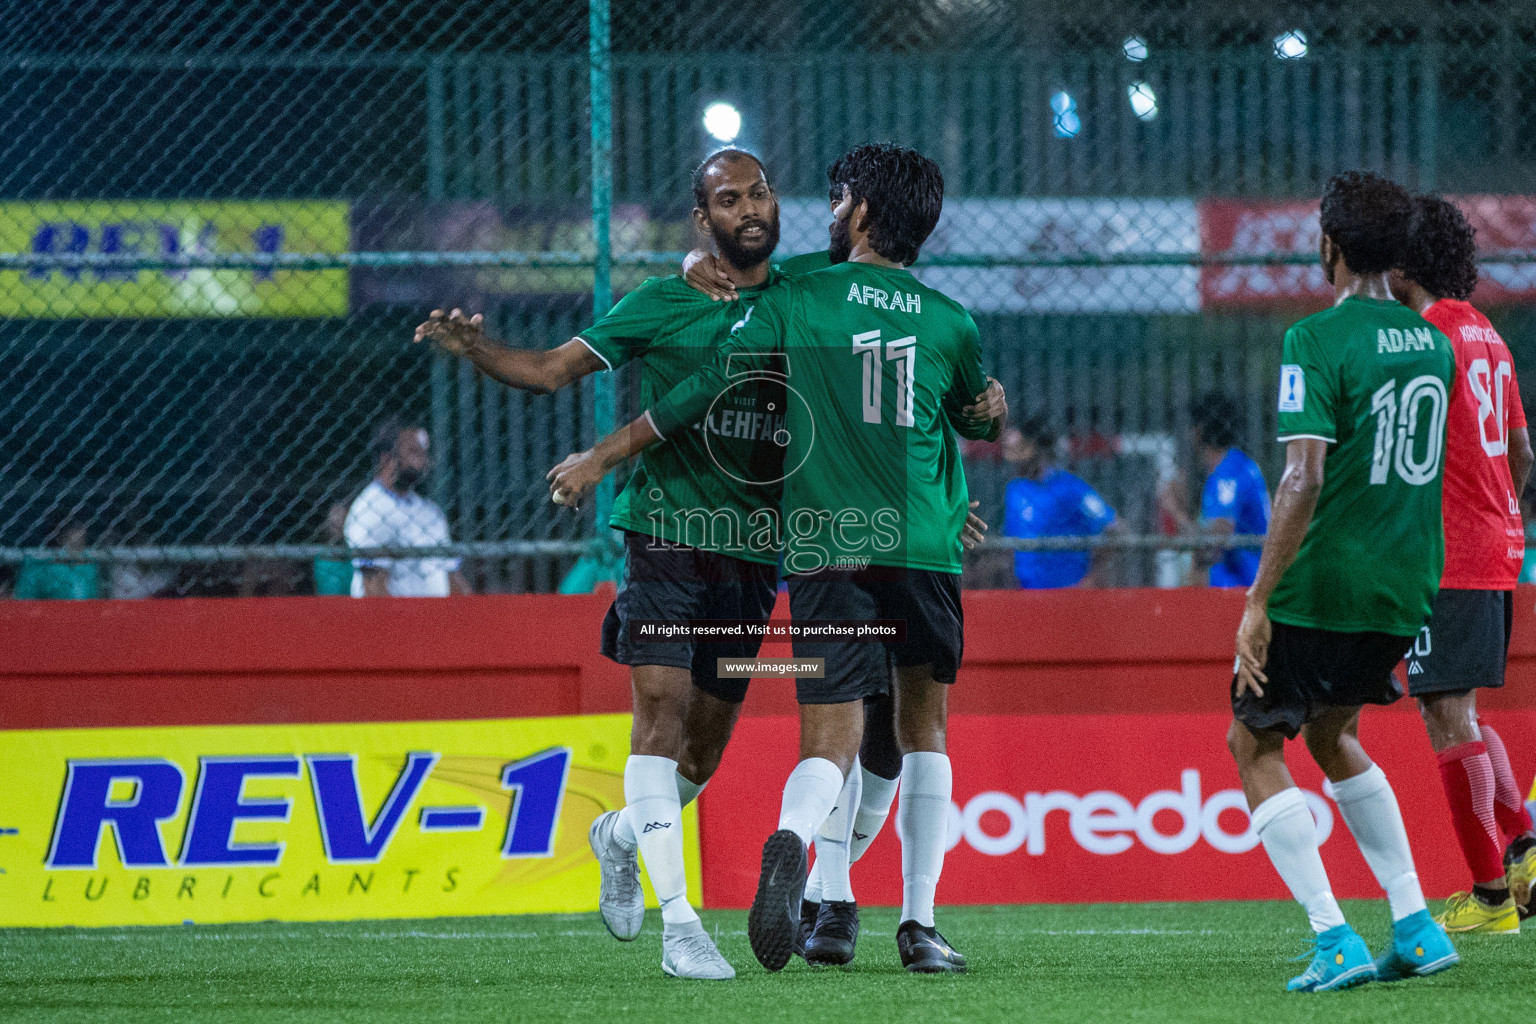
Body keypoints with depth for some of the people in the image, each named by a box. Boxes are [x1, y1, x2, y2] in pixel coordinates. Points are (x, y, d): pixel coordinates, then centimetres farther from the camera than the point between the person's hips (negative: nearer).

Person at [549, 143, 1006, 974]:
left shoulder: (797, 305, 2)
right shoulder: (951, 323, 8)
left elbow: (701, 392, 3)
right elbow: (987, 421, 26)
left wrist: (601, 459, 12)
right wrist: (994, 409, 50)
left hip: (824, 549, -1)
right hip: (922, 550, 1)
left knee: (830, 741, -4)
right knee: (923, 730, 16)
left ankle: (790, 842, -37)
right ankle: (919, 924, 10)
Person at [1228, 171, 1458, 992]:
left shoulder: (1317, 340, -14)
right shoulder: (1433, 344, 8)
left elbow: (1303, 479, -22)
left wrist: (1256, 603, -20)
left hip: (1323, 585, -7)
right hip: (1406, 586, 7)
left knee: (1254, 745, 8)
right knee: (1330, 732, 26)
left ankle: (1334, 941, -6)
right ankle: (1416, 926, 17)